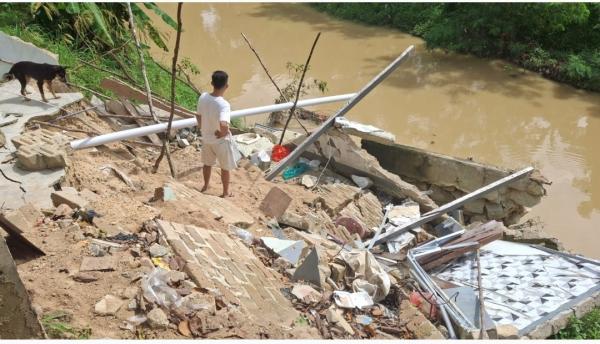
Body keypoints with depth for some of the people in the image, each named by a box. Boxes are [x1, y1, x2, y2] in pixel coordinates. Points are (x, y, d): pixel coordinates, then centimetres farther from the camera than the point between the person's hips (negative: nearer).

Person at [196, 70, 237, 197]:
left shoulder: (203, 97, -13)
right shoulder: (224, 104, -31)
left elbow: (199, 116, 2)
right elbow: (223, 125, -45)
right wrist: (223, 133, -23)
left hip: (206, 138, 6)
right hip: (221, 141, -5)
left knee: (207, 163, 29)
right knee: (226, 167, 18)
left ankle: (206, 186, 50)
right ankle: (226, 193, 35)